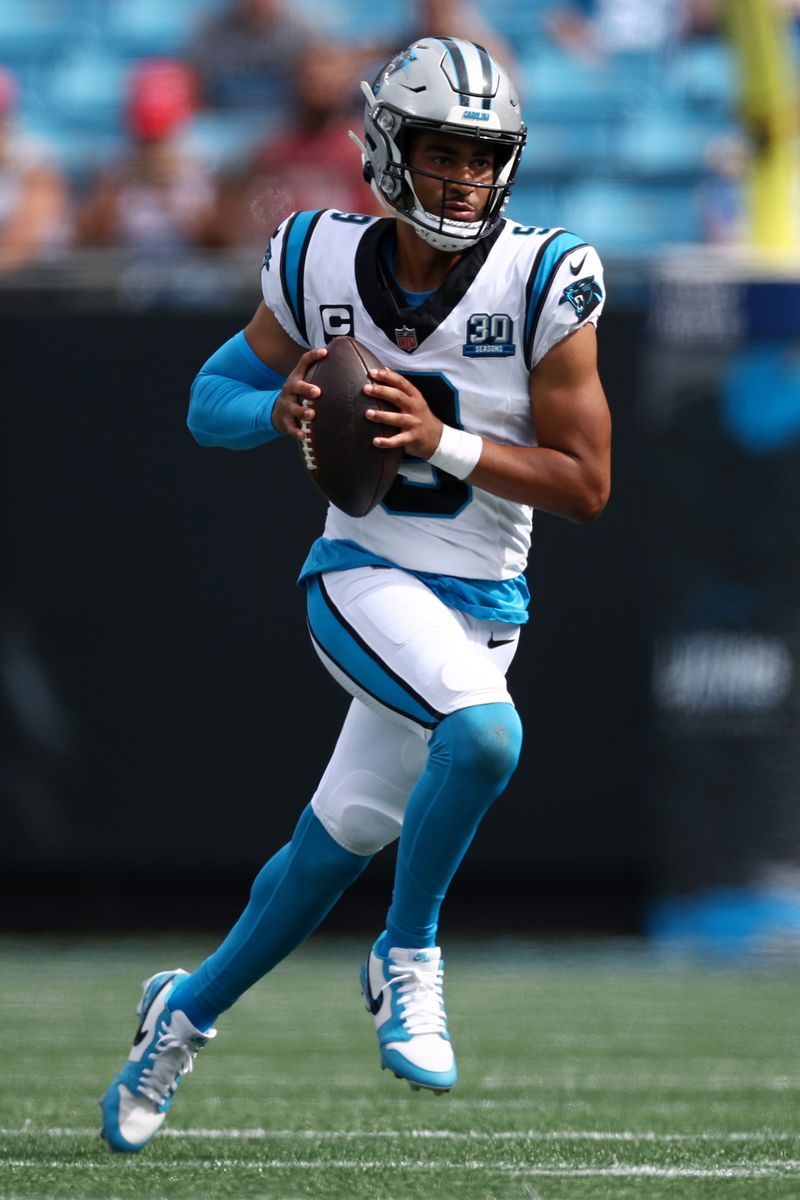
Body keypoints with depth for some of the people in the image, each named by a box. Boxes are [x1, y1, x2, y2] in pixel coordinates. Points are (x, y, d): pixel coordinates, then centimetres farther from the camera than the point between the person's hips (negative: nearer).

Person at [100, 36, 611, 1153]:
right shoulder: (321, 264, -5)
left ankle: (188, 1010, 32)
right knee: (484, 732, -30)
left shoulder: (544, 284, -11)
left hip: (481, 602, 2)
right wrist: (280, 410, -16)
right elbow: (213, 398, 6)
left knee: (337, 844, 8)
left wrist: (442, 441, -21)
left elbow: (585, 486, -9)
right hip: (362, 578, -2)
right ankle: (408, 958, -8)